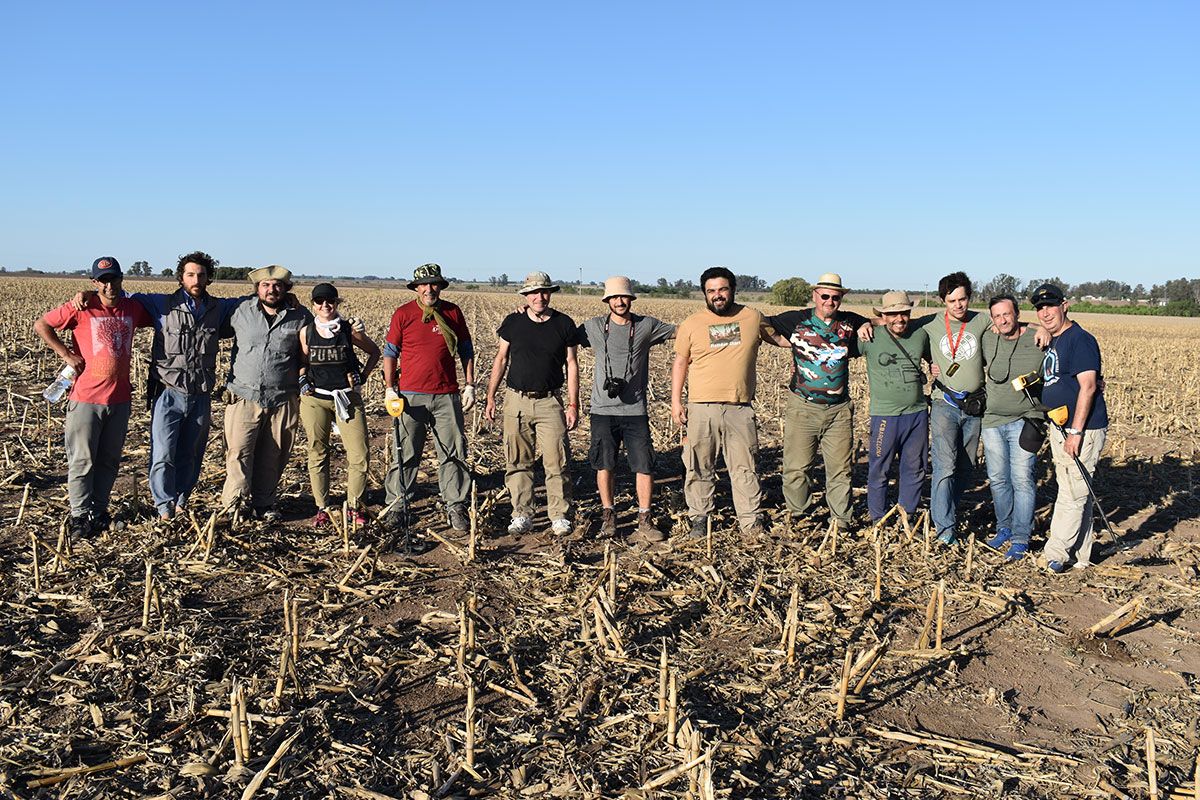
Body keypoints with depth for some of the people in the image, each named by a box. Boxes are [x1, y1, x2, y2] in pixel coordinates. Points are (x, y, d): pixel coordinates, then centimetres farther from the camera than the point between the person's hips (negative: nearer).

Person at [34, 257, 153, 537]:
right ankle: (80, 515, 9)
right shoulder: (81, 309, -8)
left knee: (109, 460, 12)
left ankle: (98, 511, 24)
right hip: (86, 398, -4)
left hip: (120, 399, 4)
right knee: (82, 461, 1)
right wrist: (66, 354, -9)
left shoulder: (133, 308, 5)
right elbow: (40, 325, -3)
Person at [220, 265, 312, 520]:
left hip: (283, 401, 1)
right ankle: (233, 502, -1)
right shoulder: (241, 312, 7)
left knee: (273, 456, 7)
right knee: (239, 451, -8)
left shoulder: (301, 317, 5)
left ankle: (263, 503, 20)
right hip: (245, 397, 0)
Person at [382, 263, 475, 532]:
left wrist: (469, 385, 8)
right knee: (405, 455, 3)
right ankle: (395, 505, 15)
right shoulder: (403, 314, 2)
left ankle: (456, 507, 13)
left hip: (447, 395, 2)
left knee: (454, 454, 3)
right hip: (411, 396, -2)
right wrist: (390, 388, -1)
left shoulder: (453, 312, 8)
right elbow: (390, 352, 6)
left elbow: (466, 350, 14)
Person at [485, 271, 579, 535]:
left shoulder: (564, 324, 2)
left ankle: (560, 516, 8)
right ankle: (522, 514, 15)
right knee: (517, 462, 5)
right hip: (516, 400, 1)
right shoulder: (513, 322, 4)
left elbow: (571, 365, 4)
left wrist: (573, 404, -1)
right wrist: (490, 397, 7)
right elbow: (501, 360, 11)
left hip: (550, 402, -1)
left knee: (556, 462, -3)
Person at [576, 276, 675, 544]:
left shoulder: (647, 326, 2)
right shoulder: (594, 327, 3)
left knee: (644, 465, -2)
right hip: (603, 409, 0)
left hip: (635, 410, 0)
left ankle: (645, 521, 9)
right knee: (604, 465, 8)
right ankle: (608, 515, 23)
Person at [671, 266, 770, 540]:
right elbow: (680, 363, 8)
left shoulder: (752, 318, 6)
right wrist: (675, 401, 3)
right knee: (699, 468, 7)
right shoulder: (691, 324, 4)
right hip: (701, 408, 0)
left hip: (740, 409, 0)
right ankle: (699, 518, 21)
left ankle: (751, 523, 10)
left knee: (745, 468, 3)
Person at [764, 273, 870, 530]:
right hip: (803, 407, -2)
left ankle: (841, 519, 17)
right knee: (796, 467, 0)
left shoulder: (850, 323, 8)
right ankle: (798, 515, 18)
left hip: (839, 410, 2)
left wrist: (867, 326, 4)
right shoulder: (797, 320, 1)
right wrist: (796, 344, -1)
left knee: (840, 468, 5)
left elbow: (873, 322, 26)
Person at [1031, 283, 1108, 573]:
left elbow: (1088, 387, -20)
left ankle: (1055, 554, 2)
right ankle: (1080, 556, 21)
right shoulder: (1051, 341, 14)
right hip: (1059, 427, 10)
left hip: (1083, 430, -10)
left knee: (1073, 494, -4)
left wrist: (1075, 432, -23)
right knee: (1074, 492, 14)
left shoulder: (1080, 339, -14)